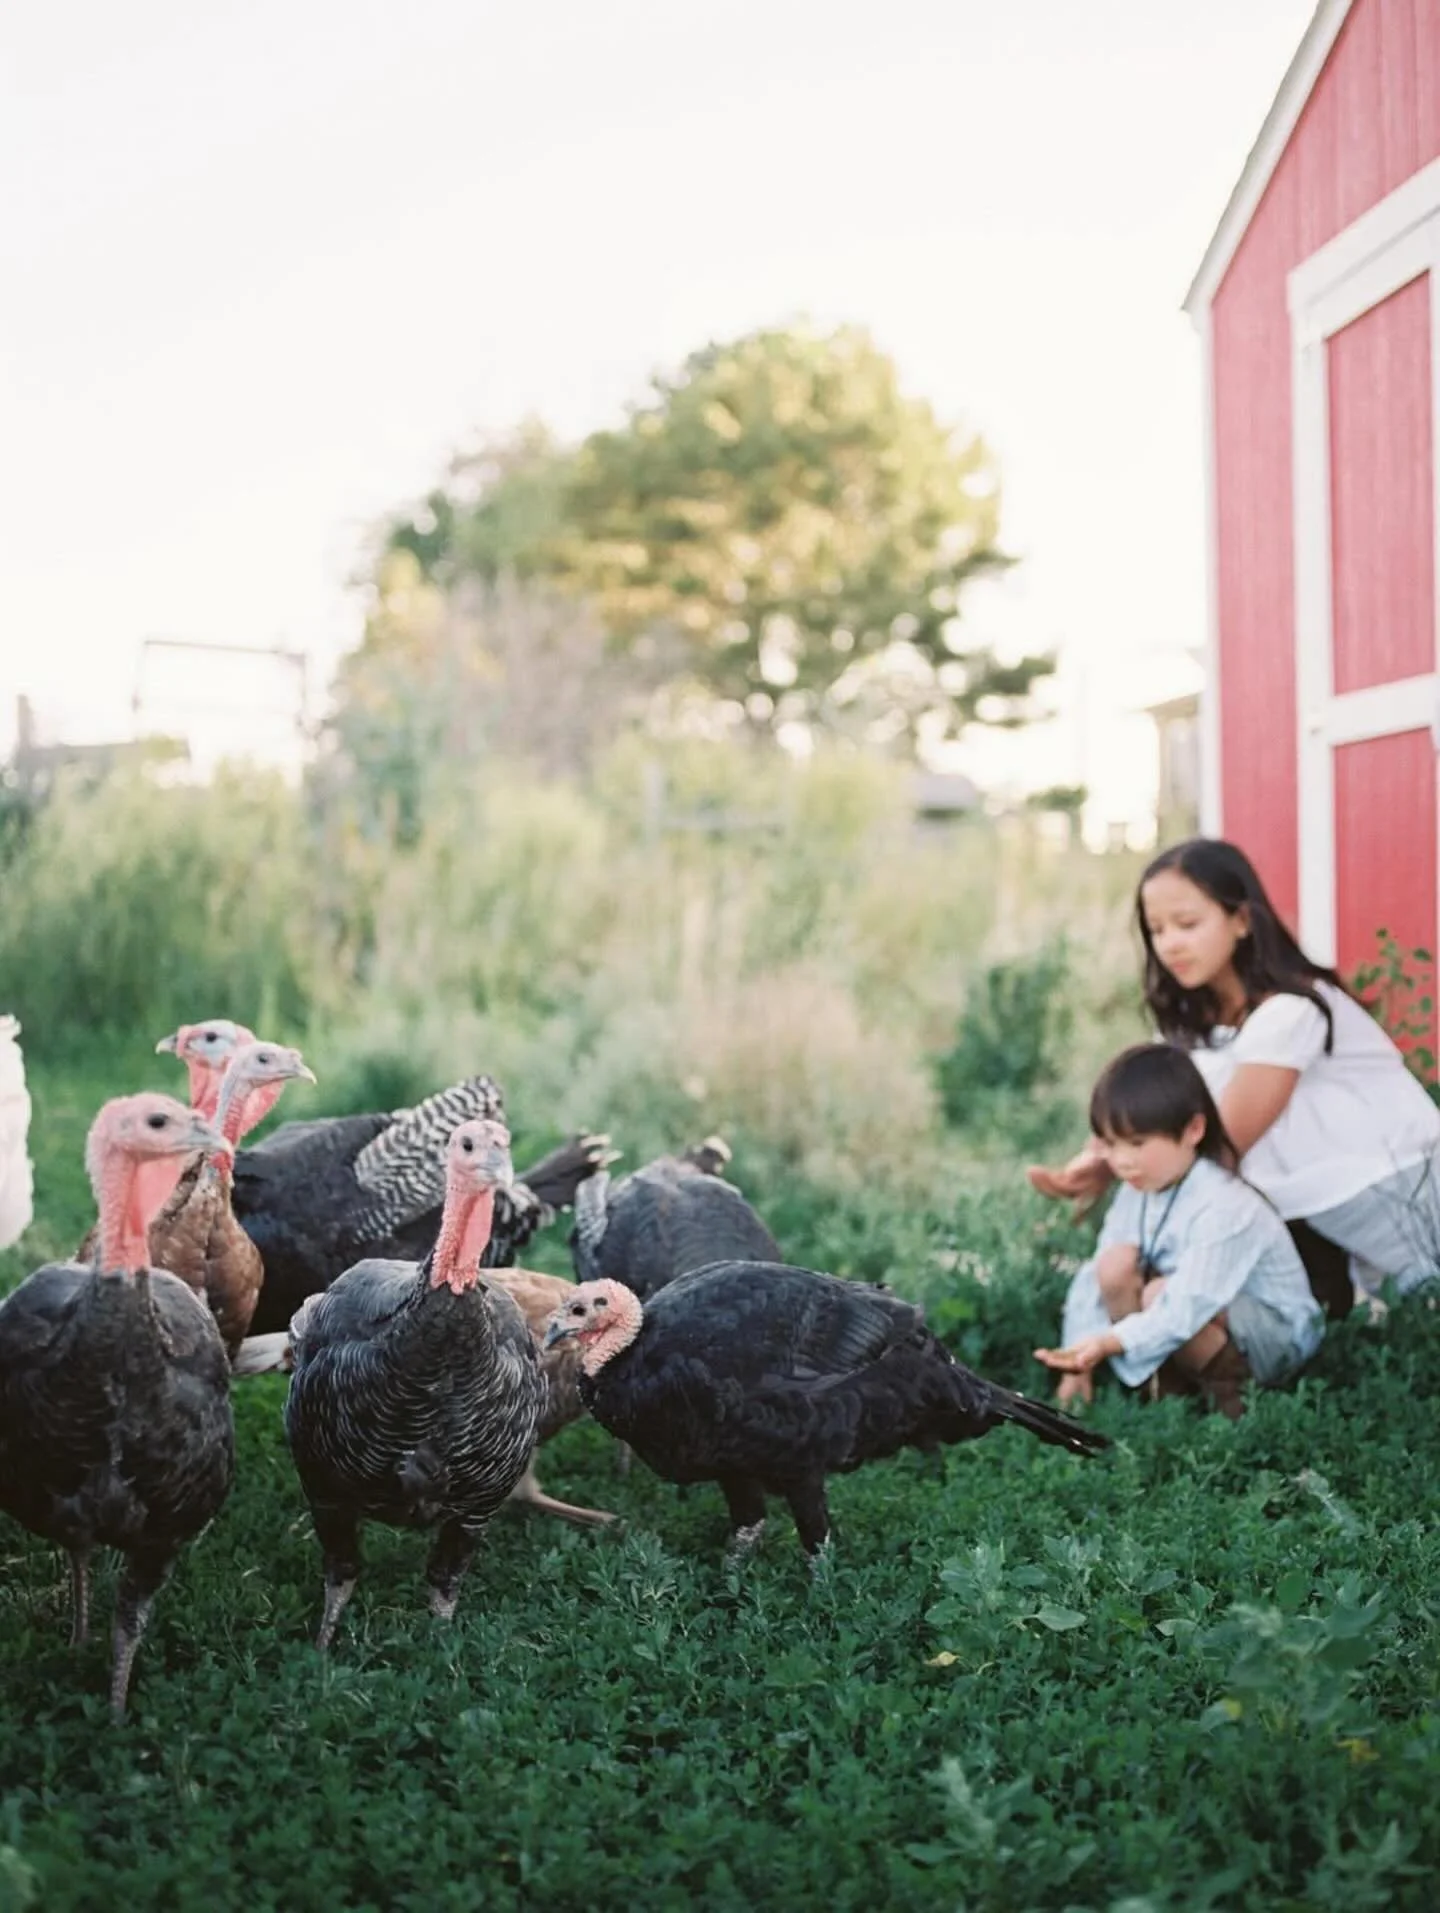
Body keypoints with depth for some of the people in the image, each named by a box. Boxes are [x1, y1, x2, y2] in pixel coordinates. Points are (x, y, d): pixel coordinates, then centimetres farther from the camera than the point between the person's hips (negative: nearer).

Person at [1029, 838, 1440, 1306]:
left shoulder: (1289, 1010, -26)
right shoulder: (1193, 1017, 2)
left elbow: (1224, 1141, -27)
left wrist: (1111, 1168, -26)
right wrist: (1096, 1158, -30)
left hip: (1396, 1189, -6)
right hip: (1314, 1204, 6)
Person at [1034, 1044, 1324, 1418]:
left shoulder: (1224, 1208, -30)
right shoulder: (1138, 1191, -5)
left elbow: (1187, 1309, -39)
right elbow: (1094, 1279, -6)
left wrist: (1110, 1343, -51)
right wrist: (1078, 1364, -14)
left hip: (1277, 1336, -7)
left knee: (1161, 1295, -33)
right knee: (1115, 1264, -16)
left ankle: (1232, 1397, -10)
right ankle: (1172, 1391, -5)